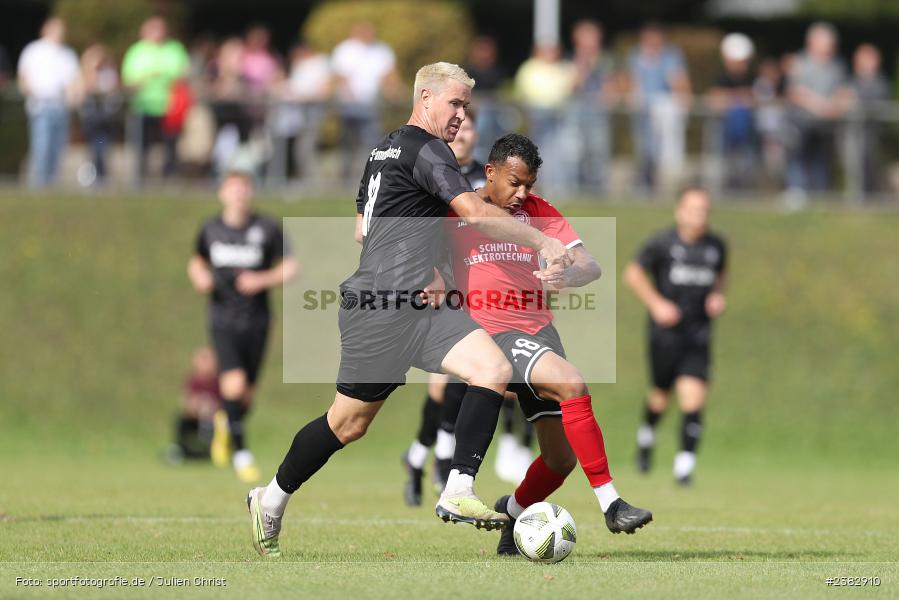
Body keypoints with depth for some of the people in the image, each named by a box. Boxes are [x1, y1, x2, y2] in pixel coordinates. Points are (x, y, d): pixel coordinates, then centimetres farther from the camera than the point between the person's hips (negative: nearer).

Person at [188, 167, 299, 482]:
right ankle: (241, 453, -11)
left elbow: (289, 267, 1)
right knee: (234, 383, -20)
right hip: (222, 319, 0)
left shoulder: (268, 229, -2)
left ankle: (225, 426, 40)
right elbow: (197, 261, 22)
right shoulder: (210, 229, 4)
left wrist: (262, 280, -16)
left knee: (246, 396, 6)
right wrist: (200, 278, -1)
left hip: (256, 320, 0)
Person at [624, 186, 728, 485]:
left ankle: (685, 461, -10)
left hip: (698, 333, 2)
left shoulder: (716, 245, 5)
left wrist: (717, 295, 4)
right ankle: (646, 432, 40)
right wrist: (656, 302, -10)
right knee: (662, 394, 8)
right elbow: (633, 272, 2)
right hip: (666, 329, -2)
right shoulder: (663, 242, -6)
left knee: (693, 398, -12)